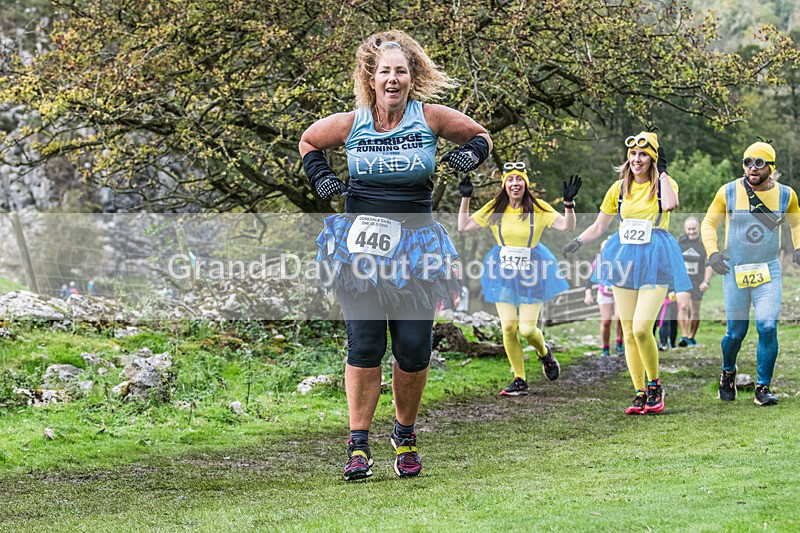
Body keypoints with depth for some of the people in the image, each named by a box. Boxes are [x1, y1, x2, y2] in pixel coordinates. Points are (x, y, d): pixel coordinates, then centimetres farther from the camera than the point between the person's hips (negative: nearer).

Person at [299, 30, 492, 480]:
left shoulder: (431, 118, -1)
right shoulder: (351, 124, 0)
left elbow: (480, 135, 17)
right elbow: (308, 141, 21)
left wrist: (469, 156, -3)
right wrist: (321, 178, 5)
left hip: (415, 247, 1)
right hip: (361, 244, 0)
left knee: (414, 348, -1)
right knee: (365, 345, -8)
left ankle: (406, 435, 21)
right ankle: (359, 444, 0)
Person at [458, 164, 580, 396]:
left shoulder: (538, 208, -8)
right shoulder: (495, 209, -2)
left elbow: (567, 227, -14)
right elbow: (463, 227, 0)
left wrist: (569, 203, -28)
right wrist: (465, 198, -8)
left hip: (531, 272, -2)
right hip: (503, 272, 2)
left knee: (527, 329, -8)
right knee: (508, 328, -2)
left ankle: (544, 353, 29)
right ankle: (519, 381, 11)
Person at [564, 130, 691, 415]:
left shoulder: (663, 184, 0)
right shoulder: (619, 188, 10)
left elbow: (670, 204, -25)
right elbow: (599, 225, 18)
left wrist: (662, 172, -13)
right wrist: (577, 242, 4)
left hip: (655, 259, -4)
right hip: (625, 259, 4)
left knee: (642, 328, -17)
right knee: (628, 333, 2)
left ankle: (655, 384, 4)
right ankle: (640, 394, 11)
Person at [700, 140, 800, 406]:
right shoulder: (728, 192, -6)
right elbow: (708, 223, 4)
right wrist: (712, 252, -11)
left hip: (769, 271, 1)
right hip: (734, 271, 0)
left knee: (767, 327, -13)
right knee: (736, 332, 4)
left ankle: (763, 388, -2)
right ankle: (728, 372, 36)